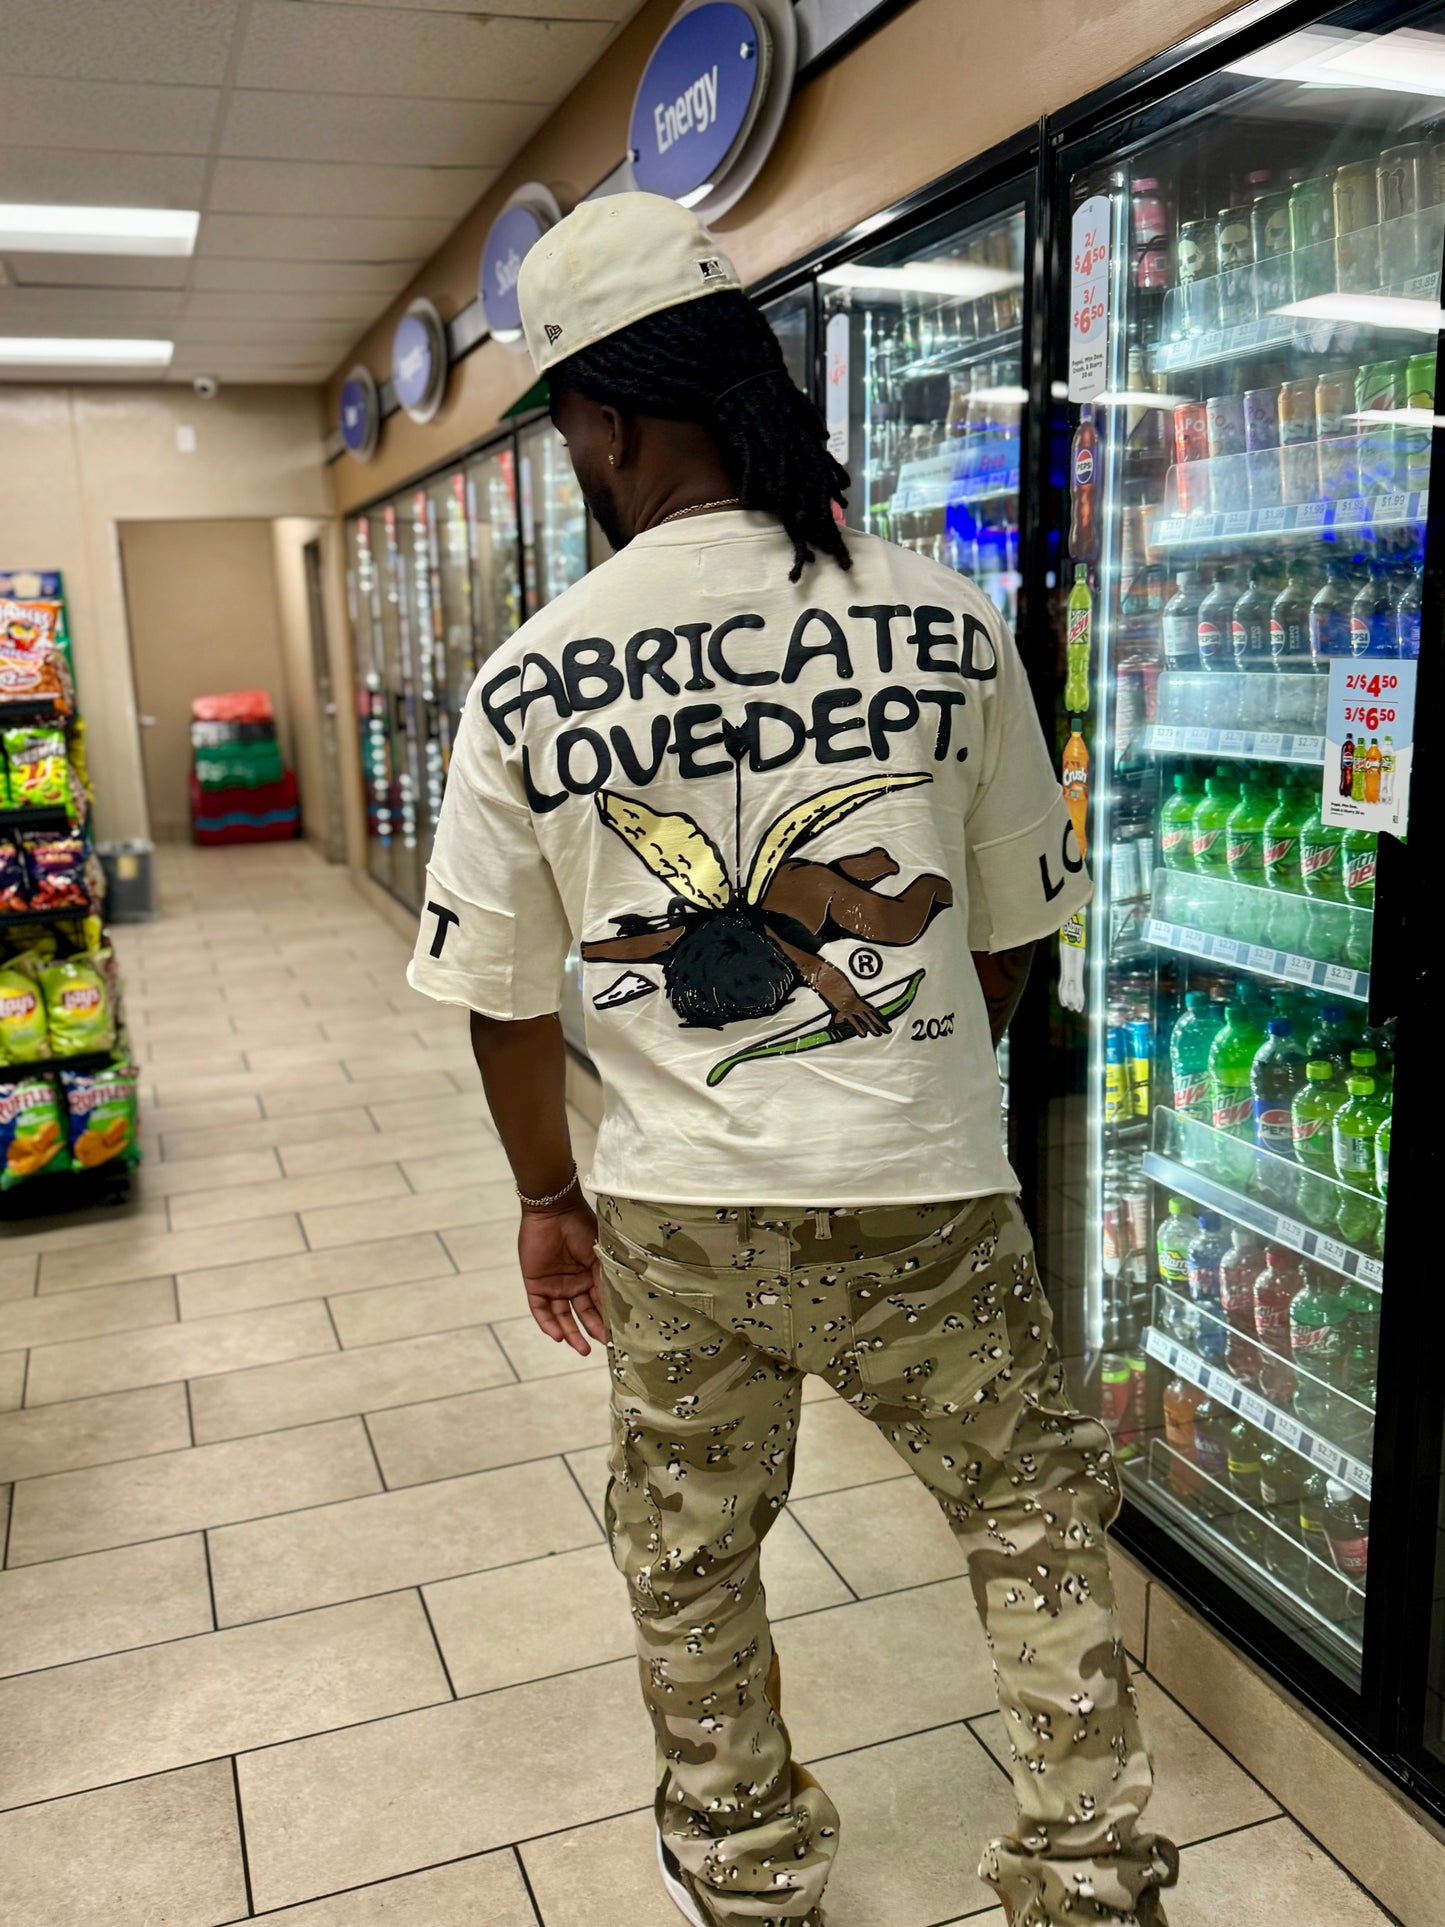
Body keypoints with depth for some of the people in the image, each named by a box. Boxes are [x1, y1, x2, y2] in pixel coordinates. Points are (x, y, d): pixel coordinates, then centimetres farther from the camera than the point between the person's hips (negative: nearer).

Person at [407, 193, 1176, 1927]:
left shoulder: (526, 682, -9)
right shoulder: (947, 623, -9)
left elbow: (506, 996, -2)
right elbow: (1016, 931, 2)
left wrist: (549, 1197, 14)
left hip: (672, 1216, 1)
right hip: (923, 1202, 0)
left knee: (687, 1559, 24)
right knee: (1035, 1509, 23)